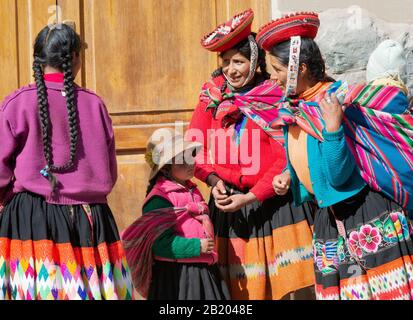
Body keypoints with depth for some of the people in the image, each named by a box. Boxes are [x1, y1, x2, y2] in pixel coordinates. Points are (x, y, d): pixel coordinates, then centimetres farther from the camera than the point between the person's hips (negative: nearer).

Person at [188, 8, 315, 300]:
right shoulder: (212, 97, 7)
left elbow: (285, 159, -10)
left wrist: (250, 197, -14)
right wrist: (213, 181, -9)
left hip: (272, 203, -4)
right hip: (226, 205, 4)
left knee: (298, 287, -6)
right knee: (238, 289, 6)